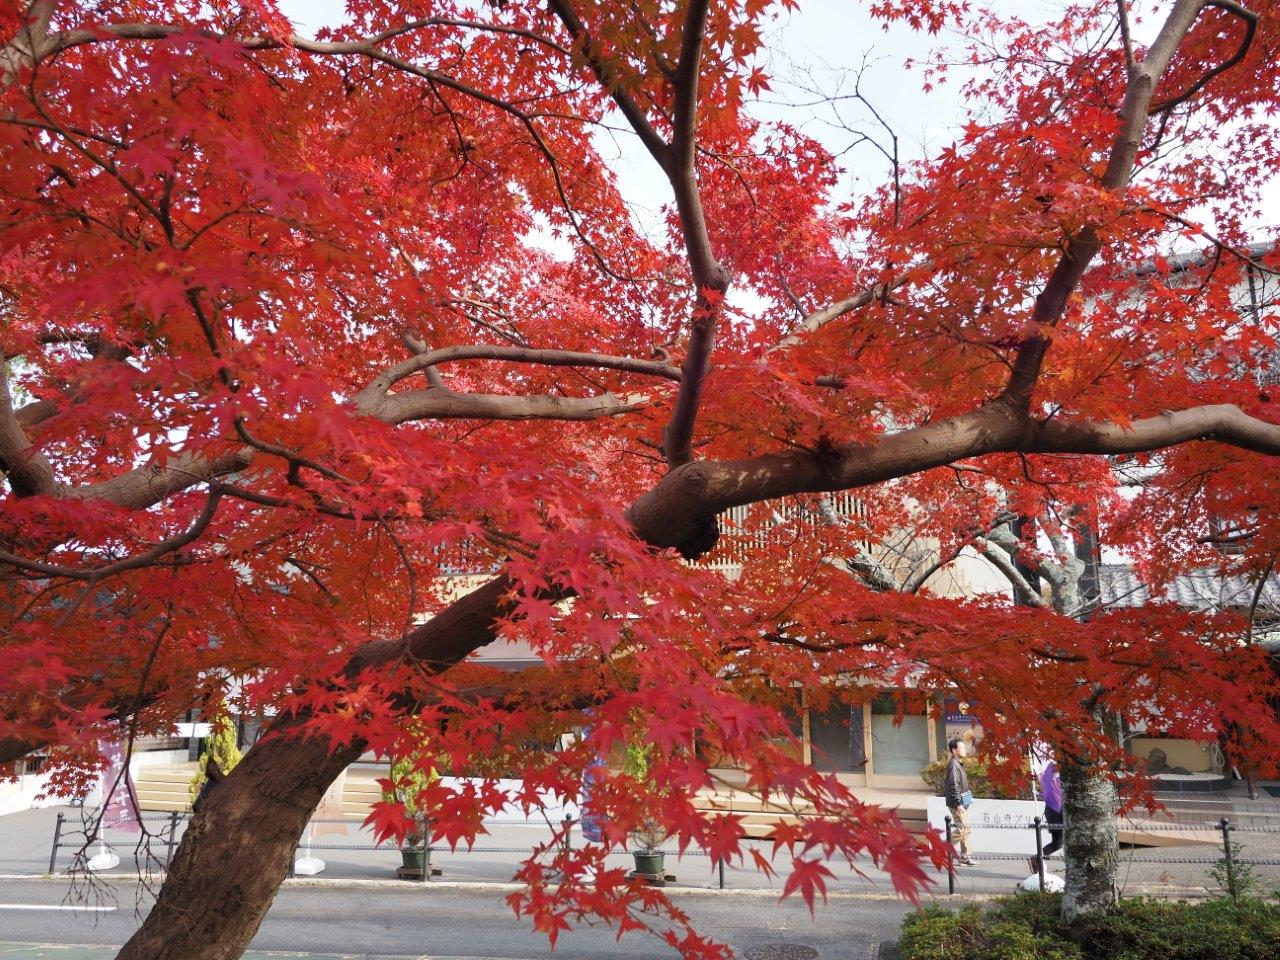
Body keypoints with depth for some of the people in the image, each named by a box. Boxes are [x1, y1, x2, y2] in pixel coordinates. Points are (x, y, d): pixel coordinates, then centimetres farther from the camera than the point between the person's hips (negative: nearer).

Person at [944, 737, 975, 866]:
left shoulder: (959, 764, 14)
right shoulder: (953, 765, -17)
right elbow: (953, 786, -22)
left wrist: (965, 800, 19)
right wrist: (959, 804, -23)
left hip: (963, 802, 10)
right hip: (956, 803, -10)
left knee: (965, 828, 10)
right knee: (962, 828, -10)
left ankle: (965, 856, 14)